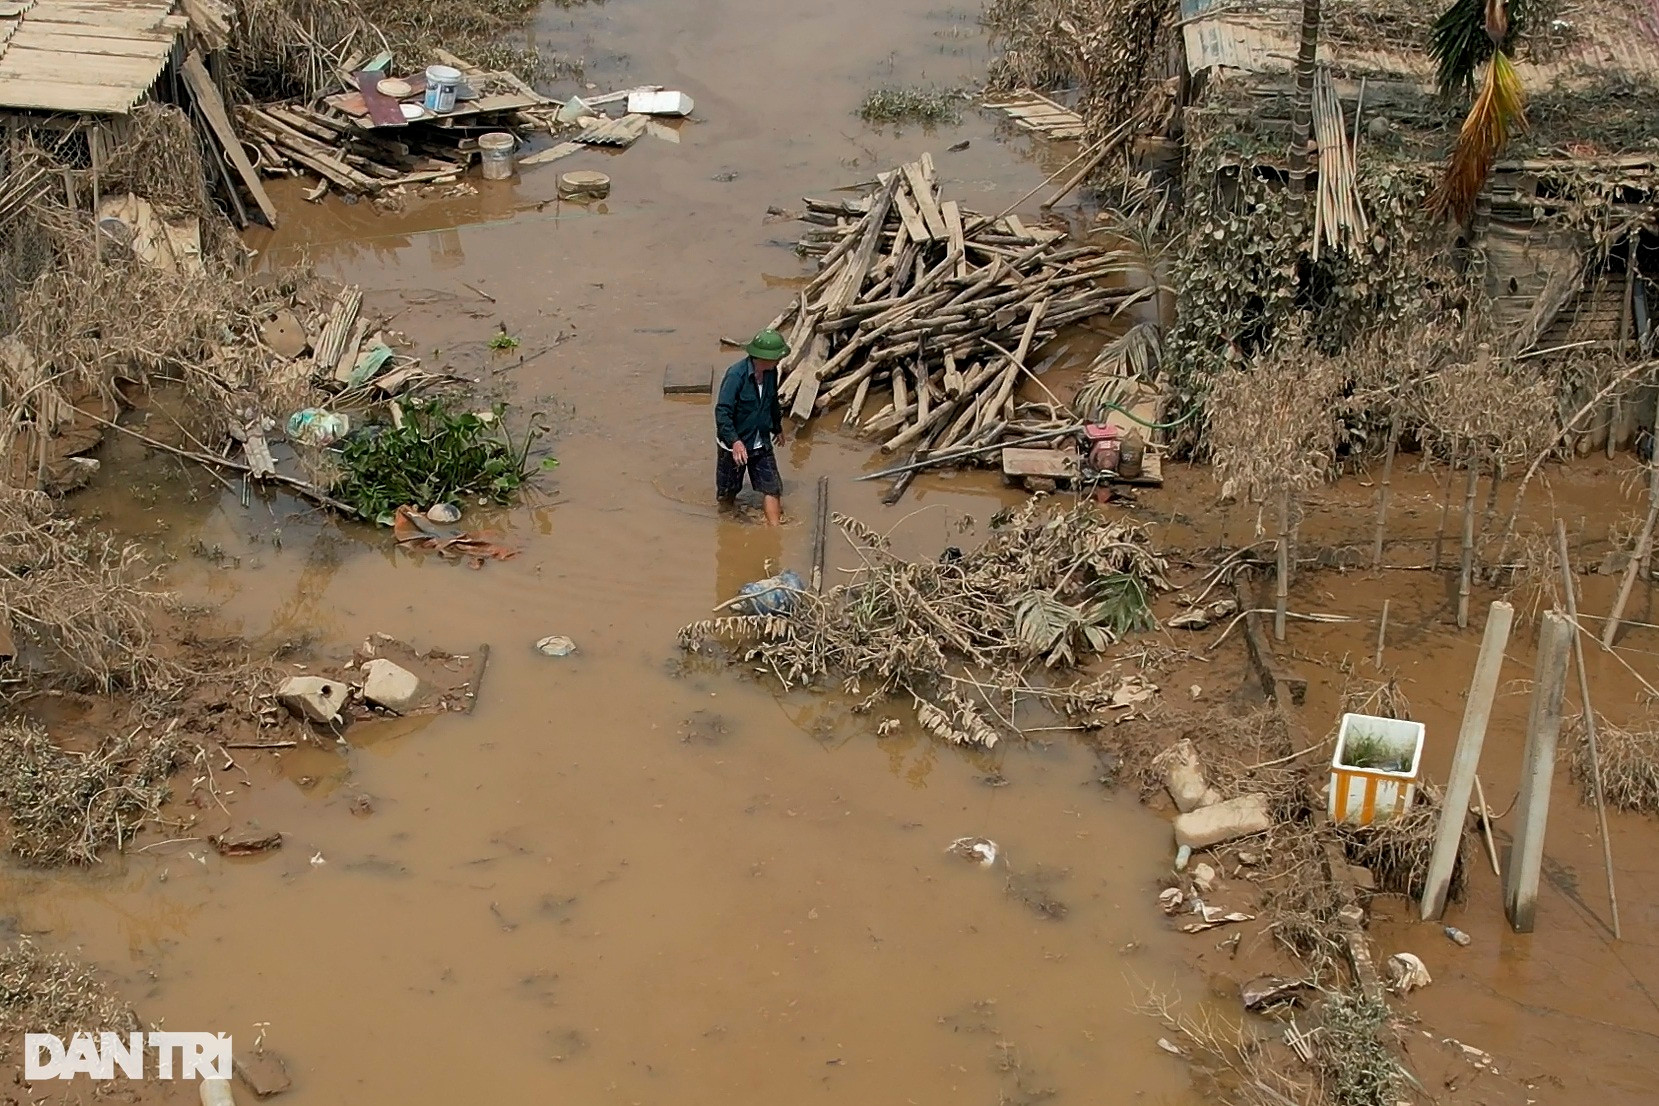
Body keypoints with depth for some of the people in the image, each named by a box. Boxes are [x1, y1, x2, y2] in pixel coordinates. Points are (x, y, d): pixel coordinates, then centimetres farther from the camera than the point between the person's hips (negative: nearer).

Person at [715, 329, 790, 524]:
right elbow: (722, 411, -27)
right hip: (735, 444, -5)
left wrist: (777, 428, 30)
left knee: (772, 488, -2)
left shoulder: (771, 373, -3)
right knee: (728, 492, 12)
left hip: (762, 444, 5)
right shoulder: (736, 375, -25)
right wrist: (735, 442, -36)